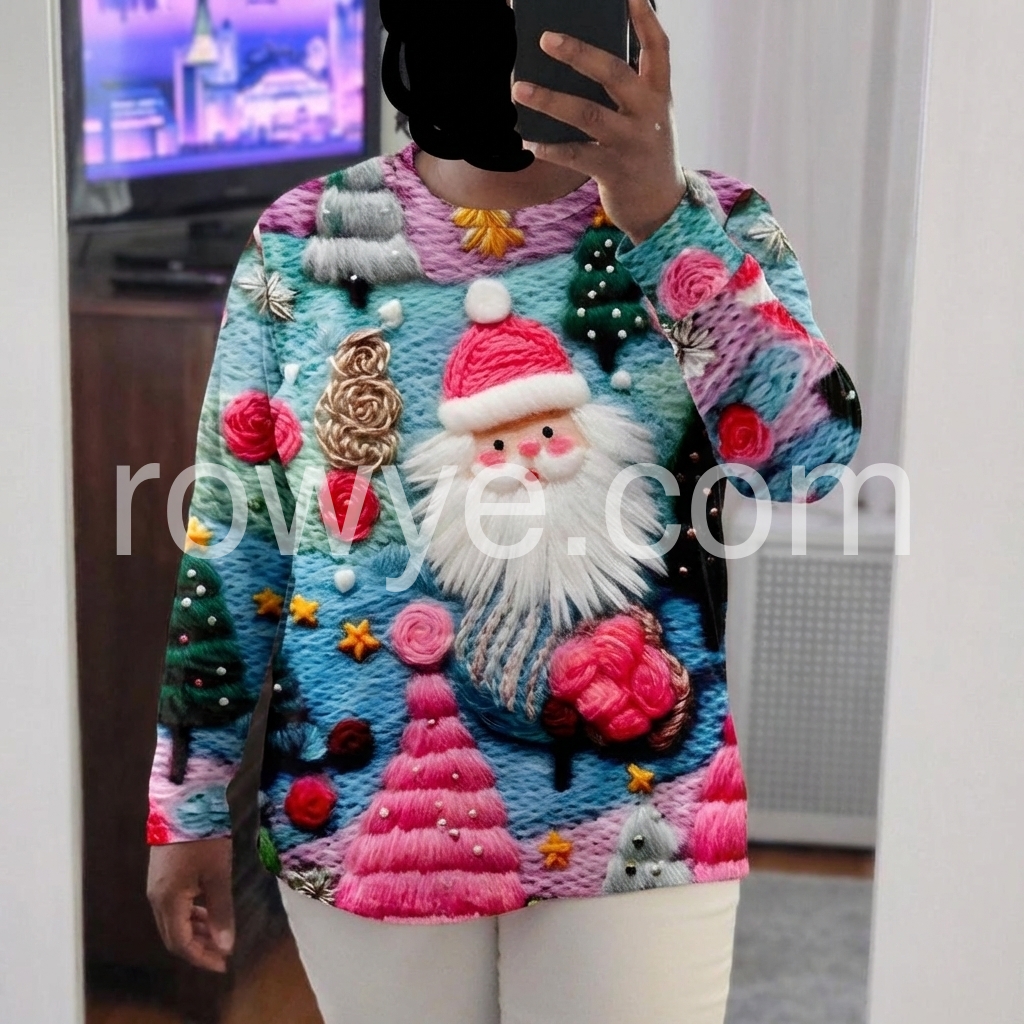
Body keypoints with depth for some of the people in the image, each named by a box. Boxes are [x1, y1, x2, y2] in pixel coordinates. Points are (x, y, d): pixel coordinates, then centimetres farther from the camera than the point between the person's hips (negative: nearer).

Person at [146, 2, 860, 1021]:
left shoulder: (706, 229, -2)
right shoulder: (308, 242, -1)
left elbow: (808, 456, -19)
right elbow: (229, 545, 2)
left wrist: (656, 205, -26)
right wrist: (190, 807, 5)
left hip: (630, 821, -1)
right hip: (360, 816, 2)